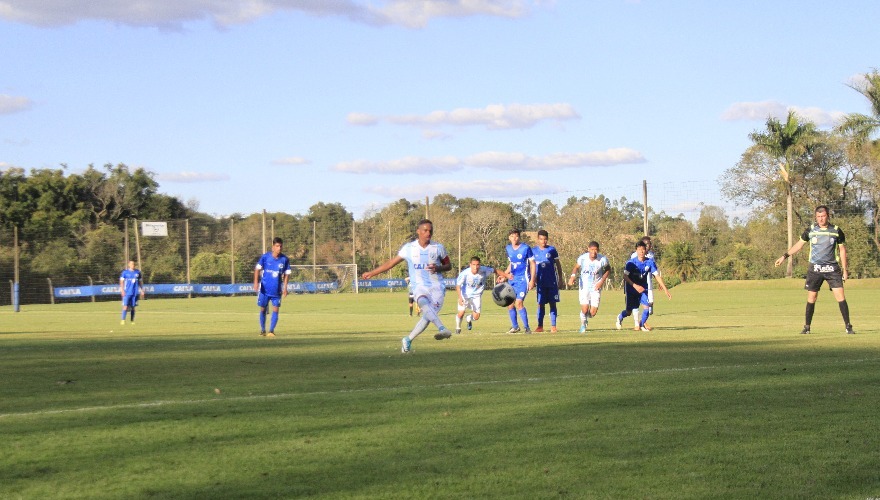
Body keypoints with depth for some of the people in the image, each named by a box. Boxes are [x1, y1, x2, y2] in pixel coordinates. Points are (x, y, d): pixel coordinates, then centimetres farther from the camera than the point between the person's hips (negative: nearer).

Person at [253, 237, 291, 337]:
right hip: (264, 288, 0)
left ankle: (271, 331, -2)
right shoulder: (265, 257, -7)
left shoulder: (285, 259, -4)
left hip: (277, 290, 0)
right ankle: (262, 330, 23)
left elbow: (287, 274, 3)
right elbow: (257, 269, -3)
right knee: (263, 309, 8)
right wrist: (256, 282, -14)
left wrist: (285, 287, -6)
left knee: (275, 310, -7)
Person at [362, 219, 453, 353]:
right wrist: (371, 273, 18)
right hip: (419, 286, -1)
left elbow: (448, 265, 15)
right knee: (425, 305, -33)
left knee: (428, 316, -15)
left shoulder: (438, 248, 5)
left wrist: (438, 268, -9)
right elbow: (391, 262, 15)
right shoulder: (409, 248, 5)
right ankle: (443, 329, -54)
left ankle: (408, 340, 5)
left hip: (437, 287, 1)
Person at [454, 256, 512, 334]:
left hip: (477, 295, 2)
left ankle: (469, 319, 38)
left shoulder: (484, 270, -25)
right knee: (461, 313, -9)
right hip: (465, 294, -2)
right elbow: (458, 285, -16)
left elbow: (496, 271, -7)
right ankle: (458, 327, 25)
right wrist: (460, 297, -25)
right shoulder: (464, 273, -29)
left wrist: (507, 276, -4)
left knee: (476, 317, -1)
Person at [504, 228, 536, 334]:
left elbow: (532, 264, -6)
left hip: (523, 279, -6)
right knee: (509, 303, 5)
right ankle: (515, 326, 21)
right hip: (512, 279, 6)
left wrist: (532, 280, -11)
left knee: (518, 303, -16)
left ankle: (526, 327, -5)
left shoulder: (526, 248, -10)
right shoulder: (509, 248, 8)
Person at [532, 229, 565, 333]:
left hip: (552, 282, -1)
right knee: (540, 304, 2)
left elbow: (558, 265, 7)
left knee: (552, 303, 1)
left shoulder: (552, 250, 1)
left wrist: (560, 280, 6)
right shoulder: (534, 251, 4)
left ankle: (553, 326, 5)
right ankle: (540, 326, 9)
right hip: (540, 282, 1)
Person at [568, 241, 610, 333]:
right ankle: (583, 324, 20)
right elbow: (576, 267, 4)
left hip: (596, 287, 0)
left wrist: (602, 281, -7)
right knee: (585, 309, -13)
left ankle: (587, 317, 33)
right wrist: (573, 276, -16)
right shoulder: (582, 258, -15)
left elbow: (608, 270, 5)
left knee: (593, 312, -5)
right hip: (584, 286, 0)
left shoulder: (603, 259, -14)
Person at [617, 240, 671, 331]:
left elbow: (657, 276, -10)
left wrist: (665, 290, -13)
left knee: (646, 306, -16)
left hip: (643, 288, 2)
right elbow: (625, 276, -21)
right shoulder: (631, 262, -19)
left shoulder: (650, 262, -12)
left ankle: (642, 324, 11)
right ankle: (620, 317, 35)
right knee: (629, 312, 0)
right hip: (631, 289, -2)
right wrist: (635, 286, -32)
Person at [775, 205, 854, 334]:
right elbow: (799, 244, 13)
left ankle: (848, 326, -3)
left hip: (832, 269, -1)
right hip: (815, 269, 1)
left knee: (840, 296, -9)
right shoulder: (810, 230, 2)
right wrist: (784, 256, 7)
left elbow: (842, 250, 8)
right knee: (811, 298, 1)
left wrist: (844, 270, 6)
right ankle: (807, 327, 12)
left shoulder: (836, 231, 1)